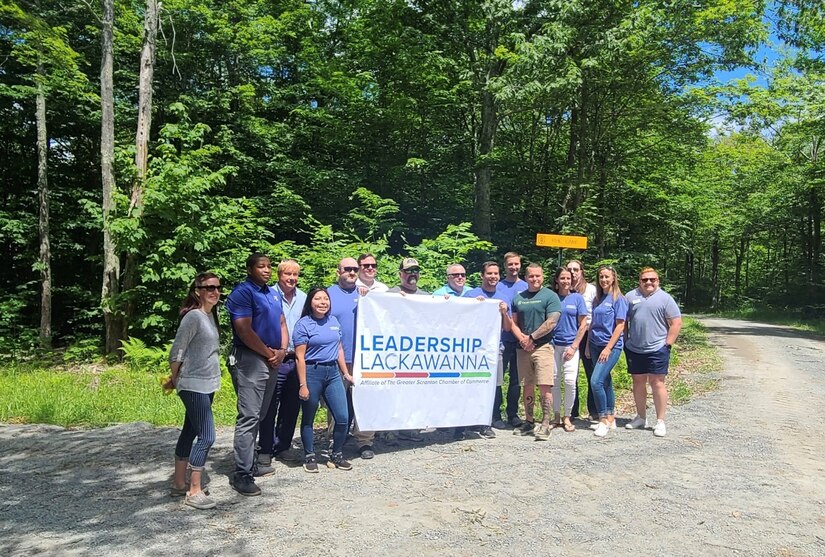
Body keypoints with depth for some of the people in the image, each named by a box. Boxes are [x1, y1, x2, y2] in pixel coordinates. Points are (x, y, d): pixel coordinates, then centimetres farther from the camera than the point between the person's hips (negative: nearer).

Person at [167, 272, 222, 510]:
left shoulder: (211, 316, 10)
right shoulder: (193, 316, -16)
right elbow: (176, 352, -14)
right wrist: (174, 379, -2)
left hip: (207, 384, 9)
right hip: (194, 386, -9)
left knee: (190, 433, 15)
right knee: (206, 436, -8)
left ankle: (180, 484, 26)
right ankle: (194, 492, 1)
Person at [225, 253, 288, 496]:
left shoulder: (273, 294, 17)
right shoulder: (242, 292, -10)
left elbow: (282, 324, 17)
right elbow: (244, 331, -17)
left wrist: (282, 351, -1)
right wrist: (270, 353, -10)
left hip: (273, 361, 9)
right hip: (250, 360, -8)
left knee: (258, 416, 15)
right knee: (248, 417, -9)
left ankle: (250, 463, 25)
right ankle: (241, 474, -3)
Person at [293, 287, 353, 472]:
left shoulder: (334, 321, 10)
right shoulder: (303, 324, -7)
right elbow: (300, 357, -10)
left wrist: (346, 373, 16)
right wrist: (303, 385, -14)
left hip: (333, 372, 5)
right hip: (312, 372, -5)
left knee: (342, 417, 2)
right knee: (308, 418, 8)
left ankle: (336, 455, 20)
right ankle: (309, 457, 24)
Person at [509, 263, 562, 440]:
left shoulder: (550, 296, -1)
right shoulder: (518, 298, 15)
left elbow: (551, 322, -10)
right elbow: (514, 322, 13)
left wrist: (531, 337, -10)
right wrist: (522, 338, -5)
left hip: (543, 346, -5)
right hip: (523, 347, 5)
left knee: (545, 386, -9)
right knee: (527, 386, 10)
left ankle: (545, 425, -5)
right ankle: (528, 422, 19)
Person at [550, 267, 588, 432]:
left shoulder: (577, 298, 2)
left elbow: (583, 324, 1)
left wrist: (574, 346, -5)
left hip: (571, 345, -1)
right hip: (553, 345, 1)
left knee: (570, 381, -8)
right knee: (554, 381, 5)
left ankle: (567, 417, 6)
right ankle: (556, 416, 17)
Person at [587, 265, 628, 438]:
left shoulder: (618, 299, -6)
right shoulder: (597, 299, 12)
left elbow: (620, 326, -11)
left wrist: (608, 348, -15)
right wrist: (588, 345, 12)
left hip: (611, 346, -6)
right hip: (595, 345, 6)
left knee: (596, 381, -16)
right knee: (605, 381, 13)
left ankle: (604, 420, -3)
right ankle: (611, 419, 23)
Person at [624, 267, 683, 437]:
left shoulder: (665, 298, -2)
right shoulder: (630, 296, 6)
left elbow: (676, 323, -3)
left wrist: (667, 344, -8)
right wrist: (625, 341, 7)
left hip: (657, 350, -4)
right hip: (634, 350, 4)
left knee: (657, 383, -1)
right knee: (638, 382, 12)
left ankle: (660, 421, 7)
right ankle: (641, 417, 25)